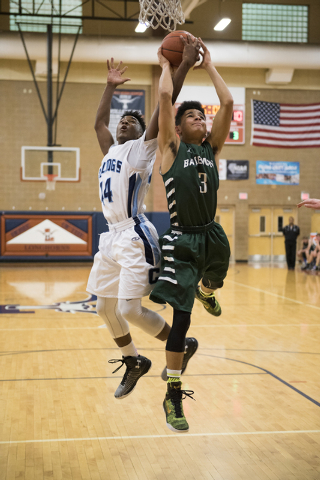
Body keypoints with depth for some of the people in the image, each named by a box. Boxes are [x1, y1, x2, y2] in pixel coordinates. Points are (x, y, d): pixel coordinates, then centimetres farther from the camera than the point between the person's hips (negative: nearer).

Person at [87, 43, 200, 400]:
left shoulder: (142, 147, 0)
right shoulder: (110, 150, 19)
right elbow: (99, 121, 34)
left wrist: (183, 66, -14)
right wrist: (110, 87, 37)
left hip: (135, 237, -8)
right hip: (111, 237, 8)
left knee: (129, 310, -13)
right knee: (105, 308, 11)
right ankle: (133, 362, 29)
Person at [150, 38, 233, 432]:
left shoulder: (212, 149, 9)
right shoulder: (172, 148, -2)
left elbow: (228, 104, 2)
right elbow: (165, 97, -12)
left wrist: (208, 66, 10)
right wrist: (167, 64, 5)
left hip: (210, 233, 5)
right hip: (181, 239, -5)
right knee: (181, 318, -4)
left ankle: (205, 290, 58)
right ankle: (173, 396, 6)